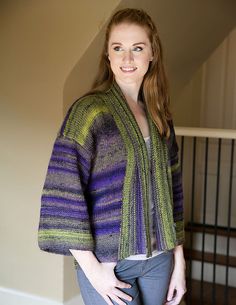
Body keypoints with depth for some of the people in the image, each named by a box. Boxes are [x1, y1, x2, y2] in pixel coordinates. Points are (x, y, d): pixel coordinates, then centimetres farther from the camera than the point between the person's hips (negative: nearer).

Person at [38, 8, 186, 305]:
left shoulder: (160, 117, 6)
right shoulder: (88, 111, -12)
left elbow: (172, 191, 10)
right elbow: (62, 193, -16)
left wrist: (179, 259, 9)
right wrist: (91, 268, -16)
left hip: (158, 258, 5)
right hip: (109, 262, -5)